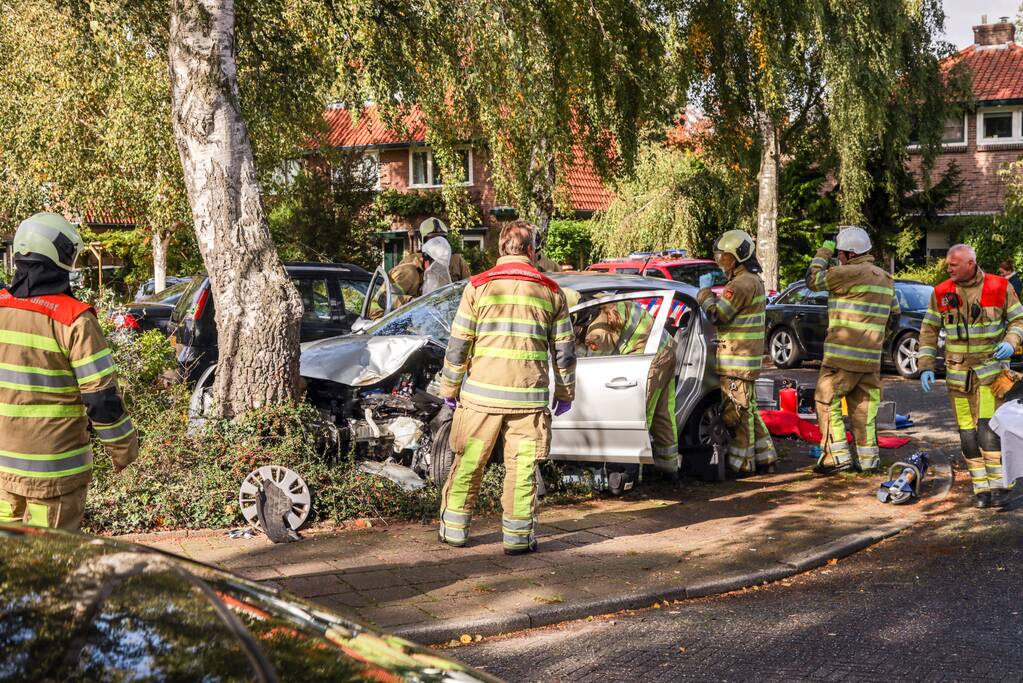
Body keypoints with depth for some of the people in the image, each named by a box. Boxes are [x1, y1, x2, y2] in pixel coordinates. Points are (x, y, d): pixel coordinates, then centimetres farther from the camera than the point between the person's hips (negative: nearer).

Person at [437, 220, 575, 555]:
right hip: (529, 396, 0)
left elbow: (458, 344, -1)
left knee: (468, 463, 12)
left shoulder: (478, 286, 0)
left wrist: (449, 387, 9)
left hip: (481, 393, 0)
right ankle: (518, 536, 8)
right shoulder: (551, 291, 5)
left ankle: (454, 528, 22)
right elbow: (564, 349, 8)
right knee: (521, 467, 6)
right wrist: (565, 394, 17)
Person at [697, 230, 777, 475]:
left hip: (737, 359, -11)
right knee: (748, 409, 17)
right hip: (747, 358, 11)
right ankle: (765, 458, 22)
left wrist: (705, 290, -6)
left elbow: (717, 314, -19)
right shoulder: (753, 280, 17)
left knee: (737, 411, -5)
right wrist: (712, 293, 10)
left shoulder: (743, 283, -17)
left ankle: (741, 463, 1)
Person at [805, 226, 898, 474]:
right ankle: (869, 459, 15)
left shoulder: (852, 273, -14)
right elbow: (894, 312, 23)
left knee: (826, 401, 1)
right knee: (863, 407, 13)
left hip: (843, 356, -8)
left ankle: (837, 455, -4)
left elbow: (814, 280, -9)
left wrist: (824, 252, 2)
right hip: (871, 358, 8)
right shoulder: (885, 278, 14)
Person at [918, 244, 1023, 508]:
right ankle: (981, 488, 11)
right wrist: (926, 367, 0)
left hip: (990, 367, -3)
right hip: (957, 372, 3)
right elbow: (929, 330, 7)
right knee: (967, 434, 3)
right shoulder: (941, 293, 0)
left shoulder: (999, 287, -5)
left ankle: (998, 485, -8)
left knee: (988, 427, -14)